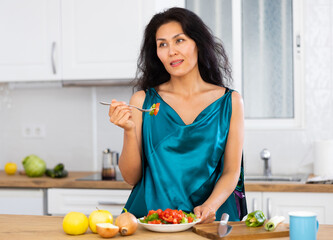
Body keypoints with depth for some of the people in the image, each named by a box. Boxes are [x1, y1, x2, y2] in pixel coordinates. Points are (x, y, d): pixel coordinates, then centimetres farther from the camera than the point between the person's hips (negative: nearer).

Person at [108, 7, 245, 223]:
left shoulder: (230, 102, 6)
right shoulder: (143, 101, 6)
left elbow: (231, 172, 5)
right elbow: (131, 177, 5)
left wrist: (210, 206, -13)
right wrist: (129, 131, -10)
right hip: (151, 216, 0)